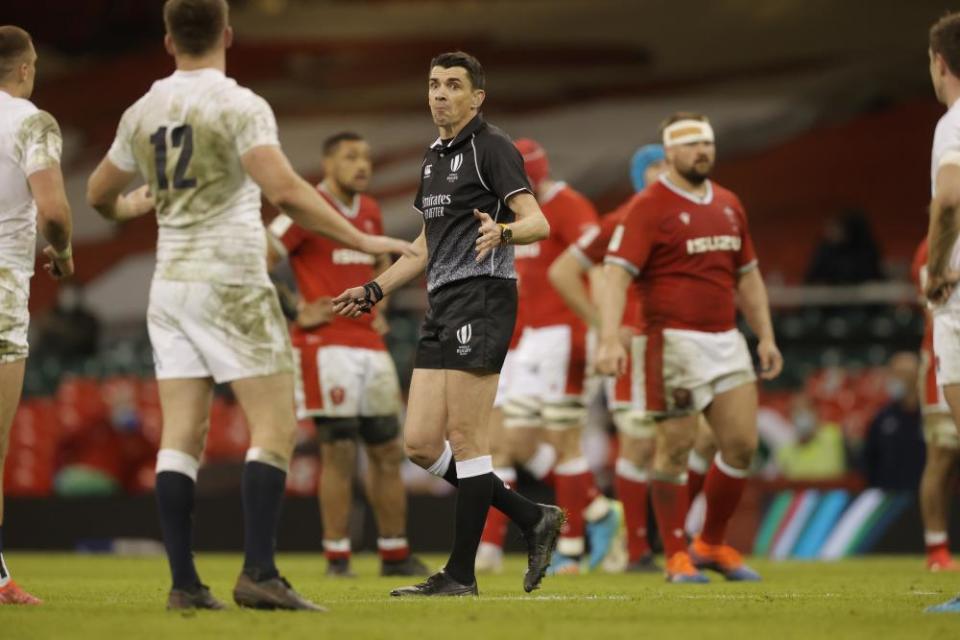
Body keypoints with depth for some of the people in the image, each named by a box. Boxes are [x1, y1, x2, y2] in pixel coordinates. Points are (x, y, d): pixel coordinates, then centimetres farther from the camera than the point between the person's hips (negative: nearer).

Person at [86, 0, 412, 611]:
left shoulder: (142, 113, 9)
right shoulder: (239, 105, -10)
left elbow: (100, 194, 22)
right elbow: (285, 191, -22)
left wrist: (131, 205, 46)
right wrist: (361, 240, -17)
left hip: (169, 286, 6)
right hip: (231, 285, -6)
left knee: (182, 436, 4)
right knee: (275, 427, -3)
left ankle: (184, 582, 0)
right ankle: (259, 573, -13)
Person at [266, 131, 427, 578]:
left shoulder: (370, 212, 13)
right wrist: (295, 314, -12)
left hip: (369, 343, 7)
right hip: (326, 345, -7)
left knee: (387, 450, 8)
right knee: (339, 450, -8)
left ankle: (395, 554, 15)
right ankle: (336, 556, -1)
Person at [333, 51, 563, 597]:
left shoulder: (491, 147, -5)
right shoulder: (434, 158, 21)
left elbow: (538, 222, -15)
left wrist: (503, 231, -36)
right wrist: (374, 291, 28)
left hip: (482, 296, -9)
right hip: (442, 306, 9)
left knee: (465, 437, -8)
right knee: (421, 444, 4)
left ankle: (461, 576, -3)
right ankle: (533, 520, 13)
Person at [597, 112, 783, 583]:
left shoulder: (728, 205, 16)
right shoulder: (649, 207, -7)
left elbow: (748, 276, 24)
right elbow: (616, 273, -15)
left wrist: (765, 336, 17)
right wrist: (610, 339, -27)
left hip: (726, 341, 7)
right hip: (674, 343, -7)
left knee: (742, 443, 3)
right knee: (676, 447, -5)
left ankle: (712, 545, 19)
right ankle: (677, 557, 5)